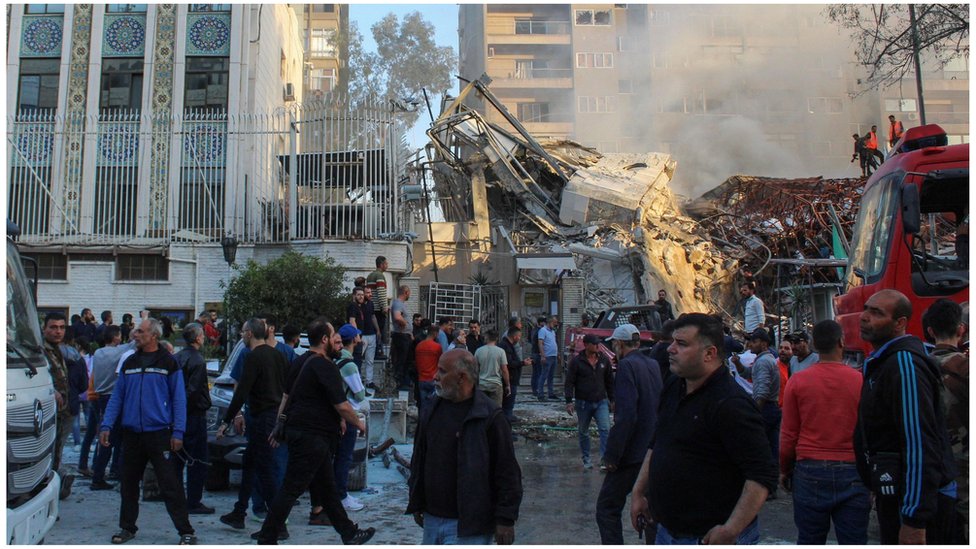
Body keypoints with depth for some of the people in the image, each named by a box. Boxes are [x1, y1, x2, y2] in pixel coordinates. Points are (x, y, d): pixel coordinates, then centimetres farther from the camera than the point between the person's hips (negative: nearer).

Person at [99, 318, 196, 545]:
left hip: (159, 434, -5)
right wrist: (106, 426, 3)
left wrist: (178, 433, -10)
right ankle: (127, 527, 29)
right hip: (131, 434, 5)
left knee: (170, 486, -5)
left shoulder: (168, 363, -1)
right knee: (129, 484, 12)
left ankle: (186, 532, 0)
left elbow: (179, 399, -4)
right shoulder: (129, 363, 12)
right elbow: (117, 397, 14)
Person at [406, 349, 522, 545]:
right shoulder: (431, 411, 7)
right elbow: (419, 461, 17)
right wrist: (416, 504, 18)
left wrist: (506, 520, -11)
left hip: (469, 525, -7)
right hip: (432, 519, 7)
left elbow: (508, 472, -11)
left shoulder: (490, 417, -13)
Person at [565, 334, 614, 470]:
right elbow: (569, 382, -5)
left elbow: (610, 381, 13)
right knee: (584, 432, 10)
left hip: (601, 401, 2)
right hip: (583, 403, -2)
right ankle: (586, 460, 24)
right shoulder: (576, 361, -6)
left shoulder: (604, 360, 4)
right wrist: (569, 401, -12)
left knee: (605, 429, -15)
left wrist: (612, 399, 13)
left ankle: (604, 459, -14)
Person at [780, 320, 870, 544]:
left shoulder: (798, 381, -5)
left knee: (809, 541, 10)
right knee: (854, 541, 8)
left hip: (809, 471, 0)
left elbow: (789, 434, 0)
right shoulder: (861, 381, -6)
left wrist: (784, 470, 14)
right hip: (852, 472, 0)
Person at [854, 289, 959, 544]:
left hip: (916, 501, -10)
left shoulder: (904, 363, -18)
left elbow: (920, 444, -23)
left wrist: (915, 521, -23)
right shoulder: (884, 361, 14)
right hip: (894, 494, 10)